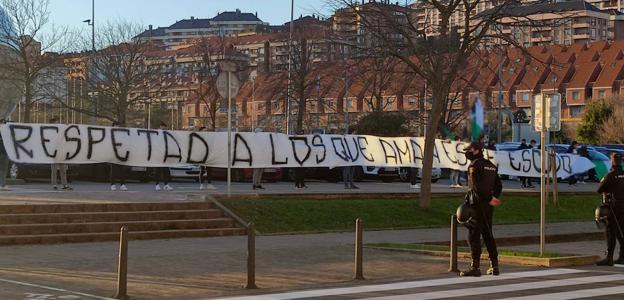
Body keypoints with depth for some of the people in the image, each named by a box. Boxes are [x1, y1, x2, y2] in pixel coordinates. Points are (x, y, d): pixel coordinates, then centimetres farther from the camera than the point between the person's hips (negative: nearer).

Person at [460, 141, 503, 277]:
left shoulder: (475, 165, -11)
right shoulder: (491, 165, 15)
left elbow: (477, 187, -19)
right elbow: (498, 186, 16)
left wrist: (490, 199, -12)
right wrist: (493, 198, 6)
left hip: (477, 204, -8)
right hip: (488, 206, 8)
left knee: (474, 235, -4)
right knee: (488, 235, 15)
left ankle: (475, 267, -6)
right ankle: (494, 266, 17)